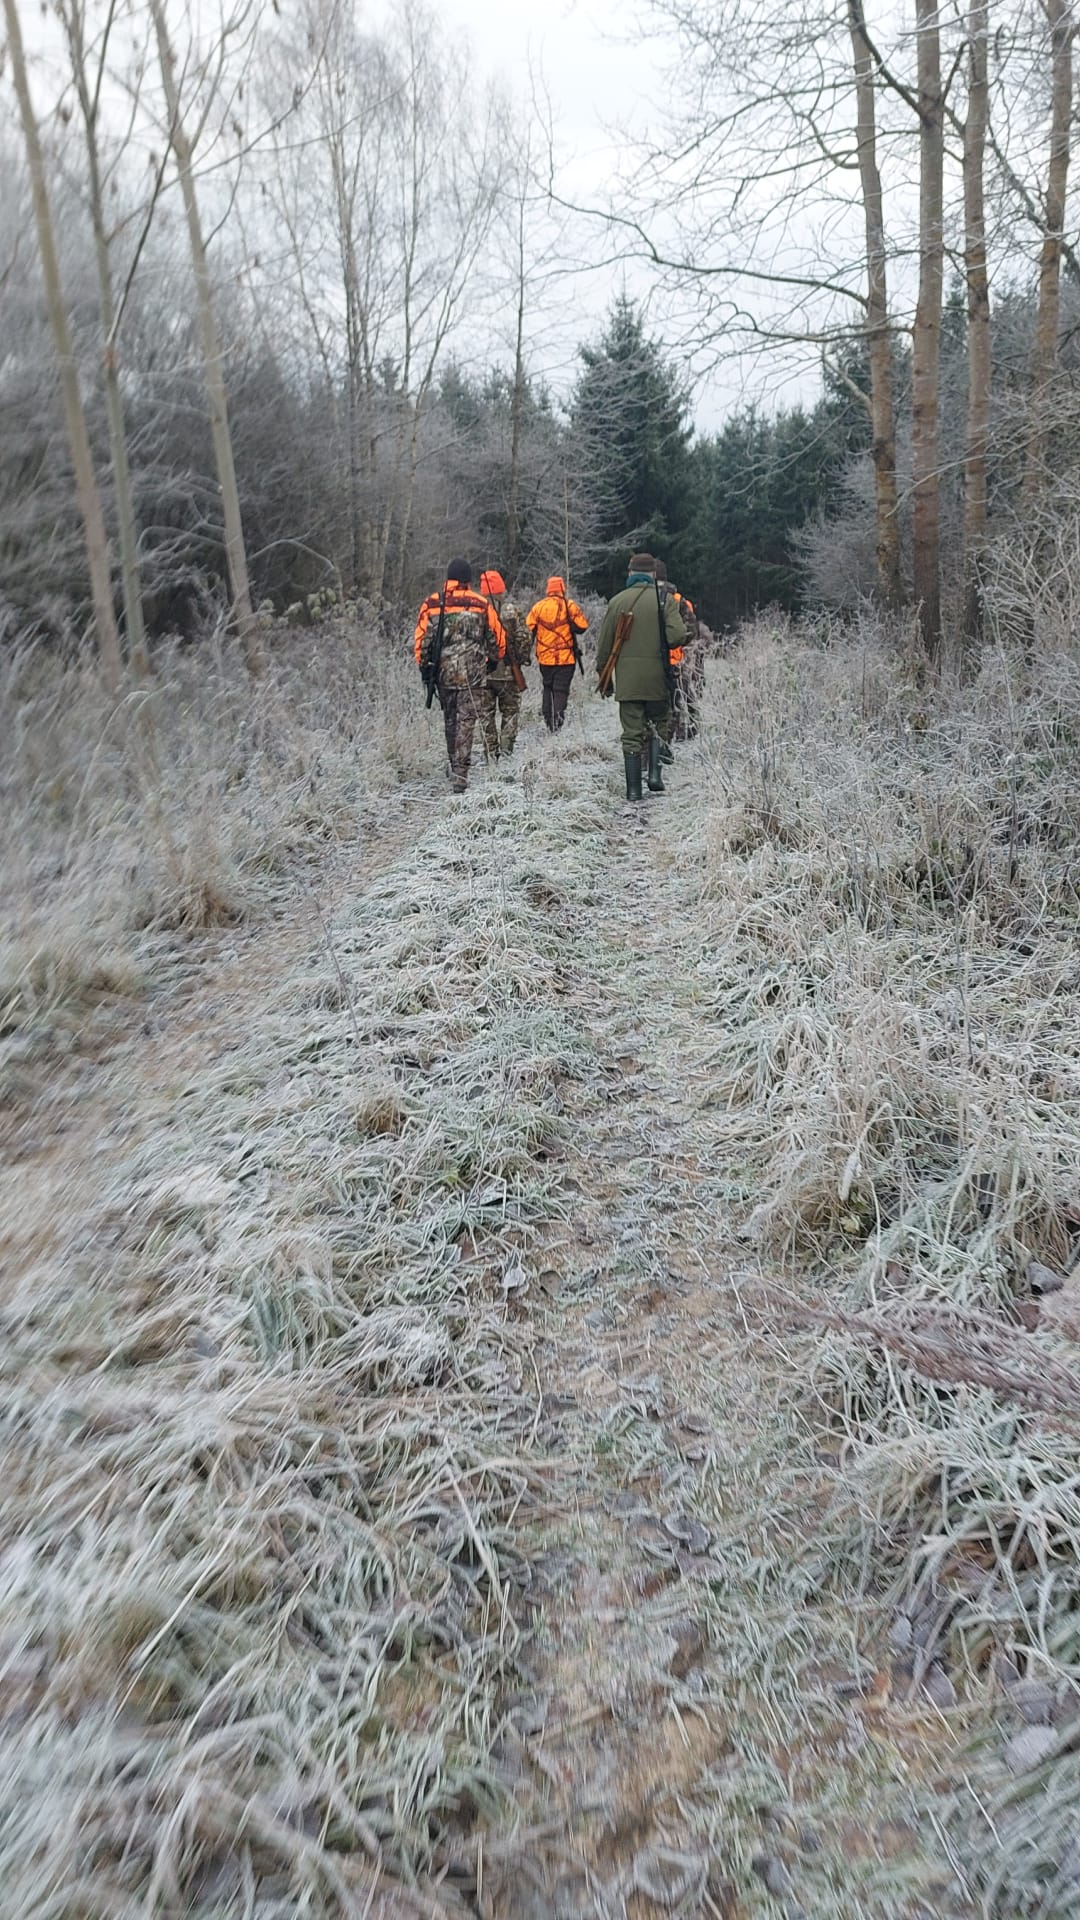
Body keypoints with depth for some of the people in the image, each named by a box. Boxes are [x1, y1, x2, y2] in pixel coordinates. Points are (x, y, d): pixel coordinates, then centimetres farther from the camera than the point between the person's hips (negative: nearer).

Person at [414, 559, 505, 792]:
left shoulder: (431, 603, 2)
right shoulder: (482, 604, -1)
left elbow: (420, 640, 3)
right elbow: (497, 639, 5)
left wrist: (424, 668, 13)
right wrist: (494, 660, 23)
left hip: (442, 672, 2)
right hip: (472, 674, -2)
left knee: (449, 720, 18)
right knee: (466, 721, -1)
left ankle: (454, 766, 30)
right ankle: (460, 772, -9)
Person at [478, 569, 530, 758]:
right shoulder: (511, 611, -6)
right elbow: (524, 638, -9)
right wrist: (519, 660, 6)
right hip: (508, 672, -2)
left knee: (486, 713, 10)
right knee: (510, 711, 11)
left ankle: (490, 753, 10)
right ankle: (506, 748, 3)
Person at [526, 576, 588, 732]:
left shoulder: (538, 606, 1)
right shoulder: (569, 606, -6)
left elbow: (528, 627, 1)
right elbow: (582, 626, -8)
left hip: (545, 657, 3)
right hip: (566, 657, -3)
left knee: (548, 687, 18)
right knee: (561, 689, 0)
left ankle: (548, 719, 19)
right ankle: (558, 717, -16)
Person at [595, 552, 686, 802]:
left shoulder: (617, 601, 2)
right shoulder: (665, 599, -2)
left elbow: (605, 645, 5)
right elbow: (678, 636, -13)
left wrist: (604, 677, 15)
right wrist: (660, 644, 9)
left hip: (627, 679, 1)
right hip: (657, 678, -1)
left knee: (632, 733, 5)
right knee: (657, 724, 18)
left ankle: (633, 789, 4)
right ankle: (654, 772, 2)